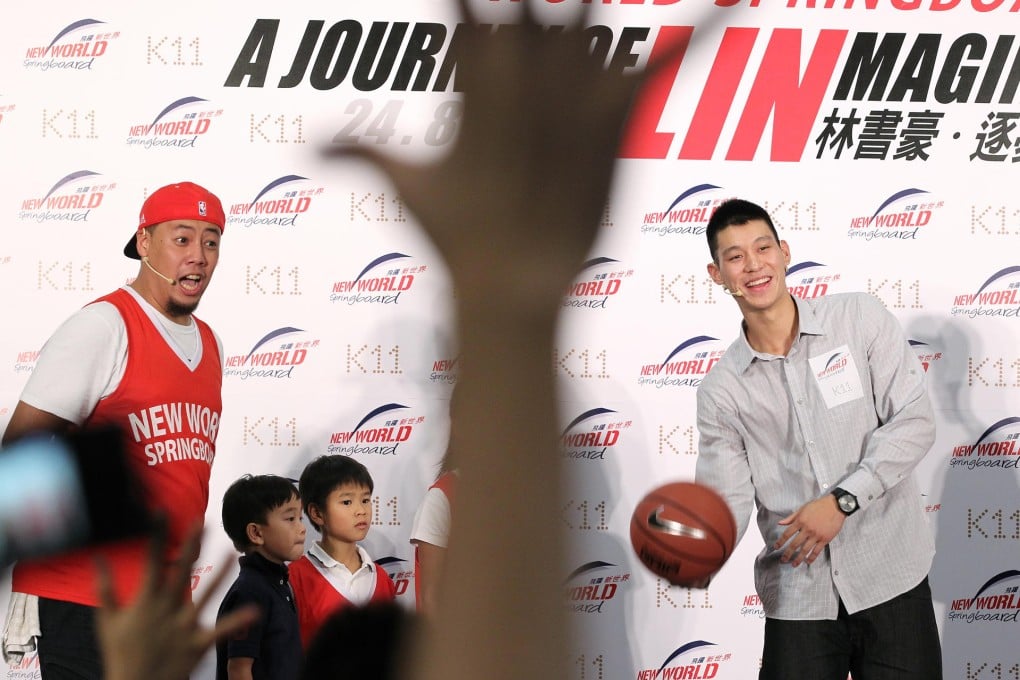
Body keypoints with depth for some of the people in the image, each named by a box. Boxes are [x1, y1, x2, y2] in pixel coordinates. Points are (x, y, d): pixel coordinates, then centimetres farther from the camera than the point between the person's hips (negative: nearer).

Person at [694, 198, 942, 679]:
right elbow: (725, 507, -2)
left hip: (889, 578, -1)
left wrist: (842, 501, -14)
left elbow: (915, 422, -6)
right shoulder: (721, 390, 4)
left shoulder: (859, 318, 0)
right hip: (797, 599, 1)